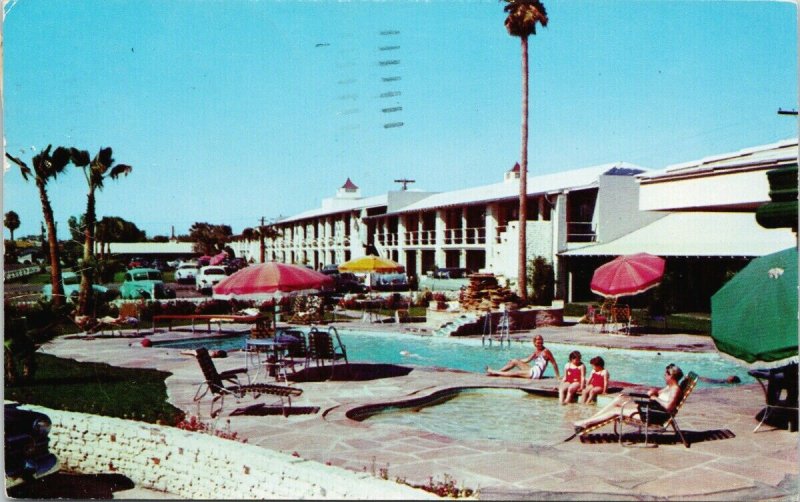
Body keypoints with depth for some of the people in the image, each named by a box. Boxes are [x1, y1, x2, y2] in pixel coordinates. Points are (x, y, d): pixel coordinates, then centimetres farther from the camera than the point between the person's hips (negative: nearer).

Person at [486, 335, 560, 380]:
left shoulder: (546, 351, -10)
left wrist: (558, 376, -12)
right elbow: (526, 360, 20)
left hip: (536, 373, -9)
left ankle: (494, 372, 3)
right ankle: (497, 371, 8)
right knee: (514, 361, 8)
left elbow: (554, 363, -10)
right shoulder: (536, 352, 14)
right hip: (532, 370, 9)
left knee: (515, 373, -7)